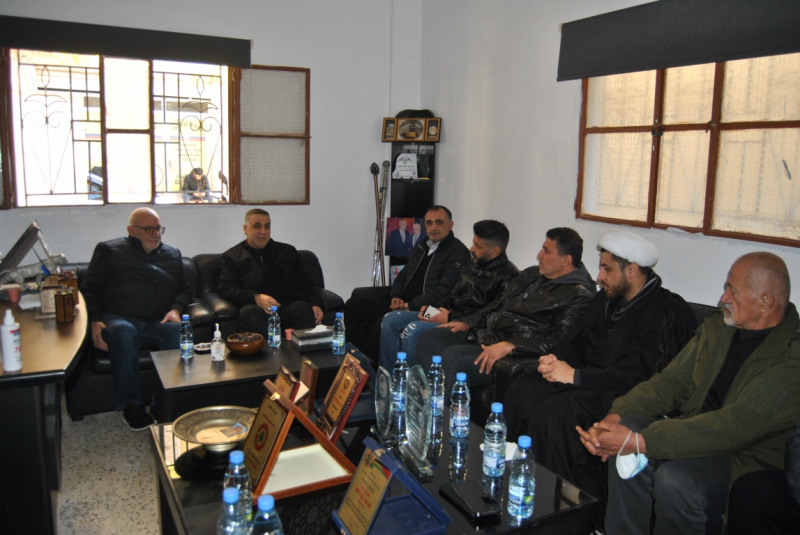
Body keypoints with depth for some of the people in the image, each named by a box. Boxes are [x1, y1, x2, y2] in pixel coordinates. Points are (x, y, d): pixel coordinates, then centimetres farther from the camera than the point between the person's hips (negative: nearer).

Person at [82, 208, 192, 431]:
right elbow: (89, 289, 8)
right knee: (123, 331, -39)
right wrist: (95, 321, -10)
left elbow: (184, 289, 24)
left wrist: (176, 309, 0)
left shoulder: (172, 255, 25)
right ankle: (131, 406, -30)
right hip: (117, 318, -2)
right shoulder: (109, 251, 14)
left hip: (157, 323, 3)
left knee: (177, 331, -33)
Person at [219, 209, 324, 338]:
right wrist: (256, 297, -14)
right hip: (255, 306, -1)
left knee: (302, 309, -34)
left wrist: (315, 303, 0)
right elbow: (225, 290, 4)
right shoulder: (232, 256, 18)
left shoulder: (287, 251, 27)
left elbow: (305, 283, 22)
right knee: (250, 313, -38)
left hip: (289, 304, 2)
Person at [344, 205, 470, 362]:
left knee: (383, 323, -33)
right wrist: (396, 296, 1)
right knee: (354, 304, -4)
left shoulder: (458, 251, -7)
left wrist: (411, 305, -20)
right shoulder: (422, 246, 20)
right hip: (403, 300, 9)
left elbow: (444, 290, -17)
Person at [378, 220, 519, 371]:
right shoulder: (474, 266, 16)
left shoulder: (507, 277, -13)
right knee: (391, 319, -2)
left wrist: (451, 318, -18)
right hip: (448, 315, 10)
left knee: (412, 330, -29)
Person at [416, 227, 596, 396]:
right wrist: (466, 323, 13)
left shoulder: (578, 295, -13)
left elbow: (556, 341, -23)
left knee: (452, 357, -28)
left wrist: (508, 346, -31)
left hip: (516, 353, -10)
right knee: (429, 339, 2)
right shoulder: (532, 275, 16)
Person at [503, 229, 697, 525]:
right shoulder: (607, 299, 13)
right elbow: (576, 339, 20)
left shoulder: (668, 312, -14)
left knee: (552, 415, -29)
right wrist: (557, 360, -3)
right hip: (587, 382, 9)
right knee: (521, 389, -12)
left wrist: (576, 376, -21)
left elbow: (641, 374, -23)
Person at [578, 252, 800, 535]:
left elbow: (737, 425, -28)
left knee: (674, 479, -33)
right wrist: (616, 416, -14)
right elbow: (671, 381, 4)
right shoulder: (715, 328, 7)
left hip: (747, 459, -6)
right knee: (626, 434, -20)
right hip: (696, 434, 6)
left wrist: (640, 441, -32)